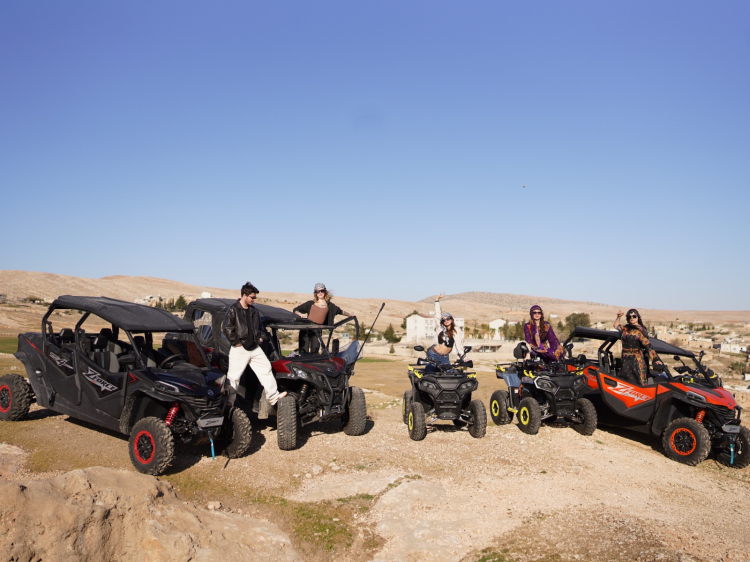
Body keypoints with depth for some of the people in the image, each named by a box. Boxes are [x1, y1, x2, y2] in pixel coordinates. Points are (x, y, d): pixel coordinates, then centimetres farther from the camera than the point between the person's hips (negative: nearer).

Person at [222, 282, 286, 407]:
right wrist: (235, 342, -13)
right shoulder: (233, 310, -9)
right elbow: (226, 328, -13)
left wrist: (261, 337, 10)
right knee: (233, 376, -1)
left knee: (266, 369, 8)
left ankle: (272, 396, 16)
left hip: (254, 348, 7)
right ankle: (229, 402, 10)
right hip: (239, 350, -7)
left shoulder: (254, 311, 12)